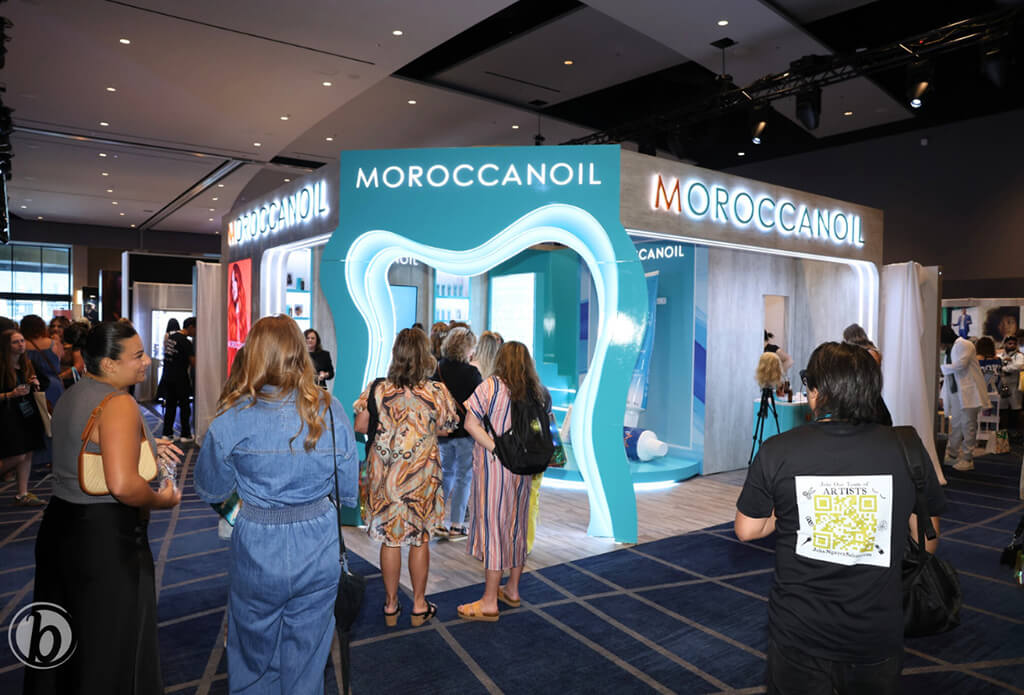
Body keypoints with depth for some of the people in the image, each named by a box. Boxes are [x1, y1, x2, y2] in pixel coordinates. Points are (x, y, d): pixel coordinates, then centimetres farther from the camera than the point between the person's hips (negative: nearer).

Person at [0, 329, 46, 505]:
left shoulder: (26, 364, 12)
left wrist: (35, 385, 4)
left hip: (28, 413, 7)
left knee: (28, 454, 5)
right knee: (18, 456, -11)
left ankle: (22, 495, 11)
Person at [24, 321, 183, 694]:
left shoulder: (72, 394, 8)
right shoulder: (119, 404, -21)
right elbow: (122, 485, -31)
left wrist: (142, 446, 16)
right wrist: (162, 499, -14)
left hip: (61, 524, 9)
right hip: (105, 537, -9)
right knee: (108, 643, 7)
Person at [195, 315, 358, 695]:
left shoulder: (233, 417, -14)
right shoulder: (330, 410, -9)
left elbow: (210, 489, -1)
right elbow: (349, 491, -1)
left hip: (257, 552, -1)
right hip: (318, 549, 2)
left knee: (254, 657, 21)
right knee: (306, 655, 19)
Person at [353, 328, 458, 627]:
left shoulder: (377, 390, -9)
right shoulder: (437, 392, -11)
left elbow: (360, 426, -1)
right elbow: (445, 429, 0)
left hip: (385, 475, 1)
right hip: (421, 475, -1)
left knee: (389, 539, 13)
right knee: (420, 539, 13)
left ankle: (391, 605, 26)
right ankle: (419, 605, 26)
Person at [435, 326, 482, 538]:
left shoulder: (437, 369, -3)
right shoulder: (470, 372, -16)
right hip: (465, 432, -5)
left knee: (445, 473, 21)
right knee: (463, 477, 7)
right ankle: (456, 526, 10)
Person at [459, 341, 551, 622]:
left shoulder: (491, 385, -11)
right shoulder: (537, 392, 3)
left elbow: (470, 423, -17)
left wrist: (497, 449, -18)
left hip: (493, 467, -5)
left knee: (492, 526, 1)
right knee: (517, 526, 16)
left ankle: (489, 602, 8)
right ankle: (512, 590, 30)